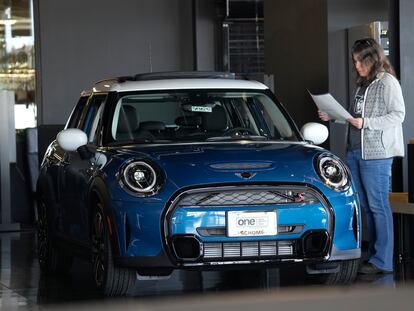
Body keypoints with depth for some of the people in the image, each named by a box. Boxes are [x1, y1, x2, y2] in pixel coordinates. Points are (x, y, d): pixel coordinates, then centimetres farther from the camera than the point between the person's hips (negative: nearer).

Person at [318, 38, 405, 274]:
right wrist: (334, 117, 9)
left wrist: (365, 122, -18)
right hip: (355, 152, 8)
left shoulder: (387, 82, -7)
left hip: (377, 154, -8)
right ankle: (374, 255, 17)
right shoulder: (362, 85, 18)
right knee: (365, 206, 10)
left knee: (378, 206, -7)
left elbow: (398, 115, -13)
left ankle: (383, 261, -5)